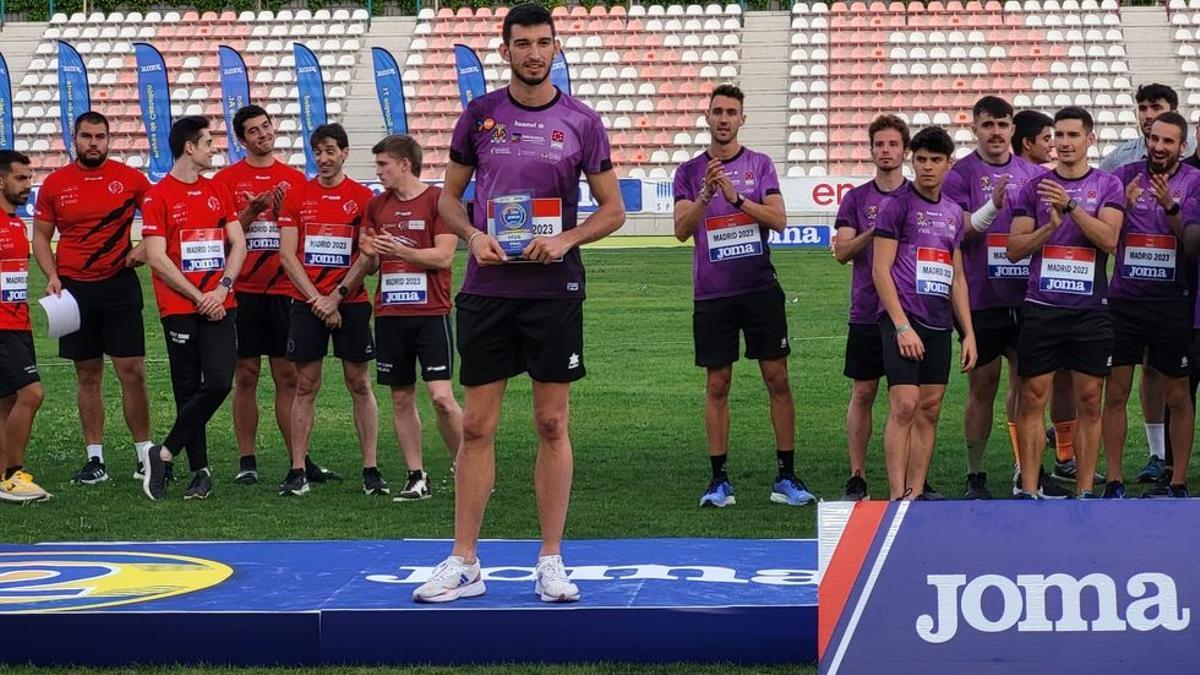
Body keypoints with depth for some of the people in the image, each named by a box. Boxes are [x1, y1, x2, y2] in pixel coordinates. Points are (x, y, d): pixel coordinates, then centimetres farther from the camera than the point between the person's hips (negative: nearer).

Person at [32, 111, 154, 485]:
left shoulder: (130, 178, 0)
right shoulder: (55, 184, 4)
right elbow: (41, 236, 9)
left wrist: (145, 248, -11)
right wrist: (52, 276, -6)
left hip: (120, 285, -1)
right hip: (74, 288, 1)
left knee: (132, 371, -4)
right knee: (88, 374, 7)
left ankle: (145, 454, 4)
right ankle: (95, 459, 12)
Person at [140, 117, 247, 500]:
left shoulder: (218, 191, 14)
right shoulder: (158, 196, -2)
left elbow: (238, 243, 11)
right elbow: (157, 258, -8)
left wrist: (223, 287, -5)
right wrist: (199, 297, -10)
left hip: (220, 306, 4)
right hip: (180, 307, -4)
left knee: (220, 382, -9)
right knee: (188, 389, -1)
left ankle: (164, 455, 2)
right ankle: (200, 472, 8)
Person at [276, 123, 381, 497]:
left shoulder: (363, 197, 2)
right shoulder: (297, 195, 5)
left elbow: (368, 257, -2)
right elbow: (287, 254, 1)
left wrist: (337, 295, -10)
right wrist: (315, 299, -8)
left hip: (351, 302, -1)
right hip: (306, 303, 1)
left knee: (360, 385, 2)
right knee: (305, 386, 2)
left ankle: (371, 470, 4)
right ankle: (298, 470, 4)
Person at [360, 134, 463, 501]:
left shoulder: (438, 199, -4)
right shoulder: (376, 205, 13)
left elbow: (443, 255, -11)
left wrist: (398, 250, -14)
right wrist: (368, 250, -6)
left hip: (431, 313, -5)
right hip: (389, 314, 5)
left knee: (441, 397, -11)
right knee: (401, 399, 6)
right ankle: (416, 477, 12)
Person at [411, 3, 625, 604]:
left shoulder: (581, 122, 2)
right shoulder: (479, 116, 5)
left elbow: (612, 208, 6)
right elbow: (449, 196, 13)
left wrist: (566, 239, -11)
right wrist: (472, 235, -7)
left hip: (554, 289, -1)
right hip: (487, 286, 1)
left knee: (552, 425, 3)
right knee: (476, 427, 2)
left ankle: (551, 562, 10)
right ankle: (463, 564, 8)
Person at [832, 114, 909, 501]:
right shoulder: (856, 199, 6)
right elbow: (842, 251, -2)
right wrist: (873, 233, -18)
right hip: (867, 310, 0)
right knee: (863, 393, 2)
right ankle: (857, 478, 8)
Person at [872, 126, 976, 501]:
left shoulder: (954, 213, 15)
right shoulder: (898, 205, -3)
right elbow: (880, 270, -8)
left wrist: (968, 332, 13)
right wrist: (902, 326, -14)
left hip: (939, 324, 6)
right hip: (902, 319, -6)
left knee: (930, 410, 5)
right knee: (904, 406, -12)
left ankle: (916, 492, 10)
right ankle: (897, 497, -11)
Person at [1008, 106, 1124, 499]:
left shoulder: (1108, 186, 5)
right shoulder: (1034, 187, 7)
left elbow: (1109, 239, -10)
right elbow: (1015, 249, 3)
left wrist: (1071, 206, -20)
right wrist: (1051, 226, -13)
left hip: (1091, 308, 0)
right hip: (1042, 307, 0)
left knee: (1089, 401, 2)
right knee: (1032, 398, -2)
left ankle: (1084, 491, 8)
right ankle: (1028, 490, 2)